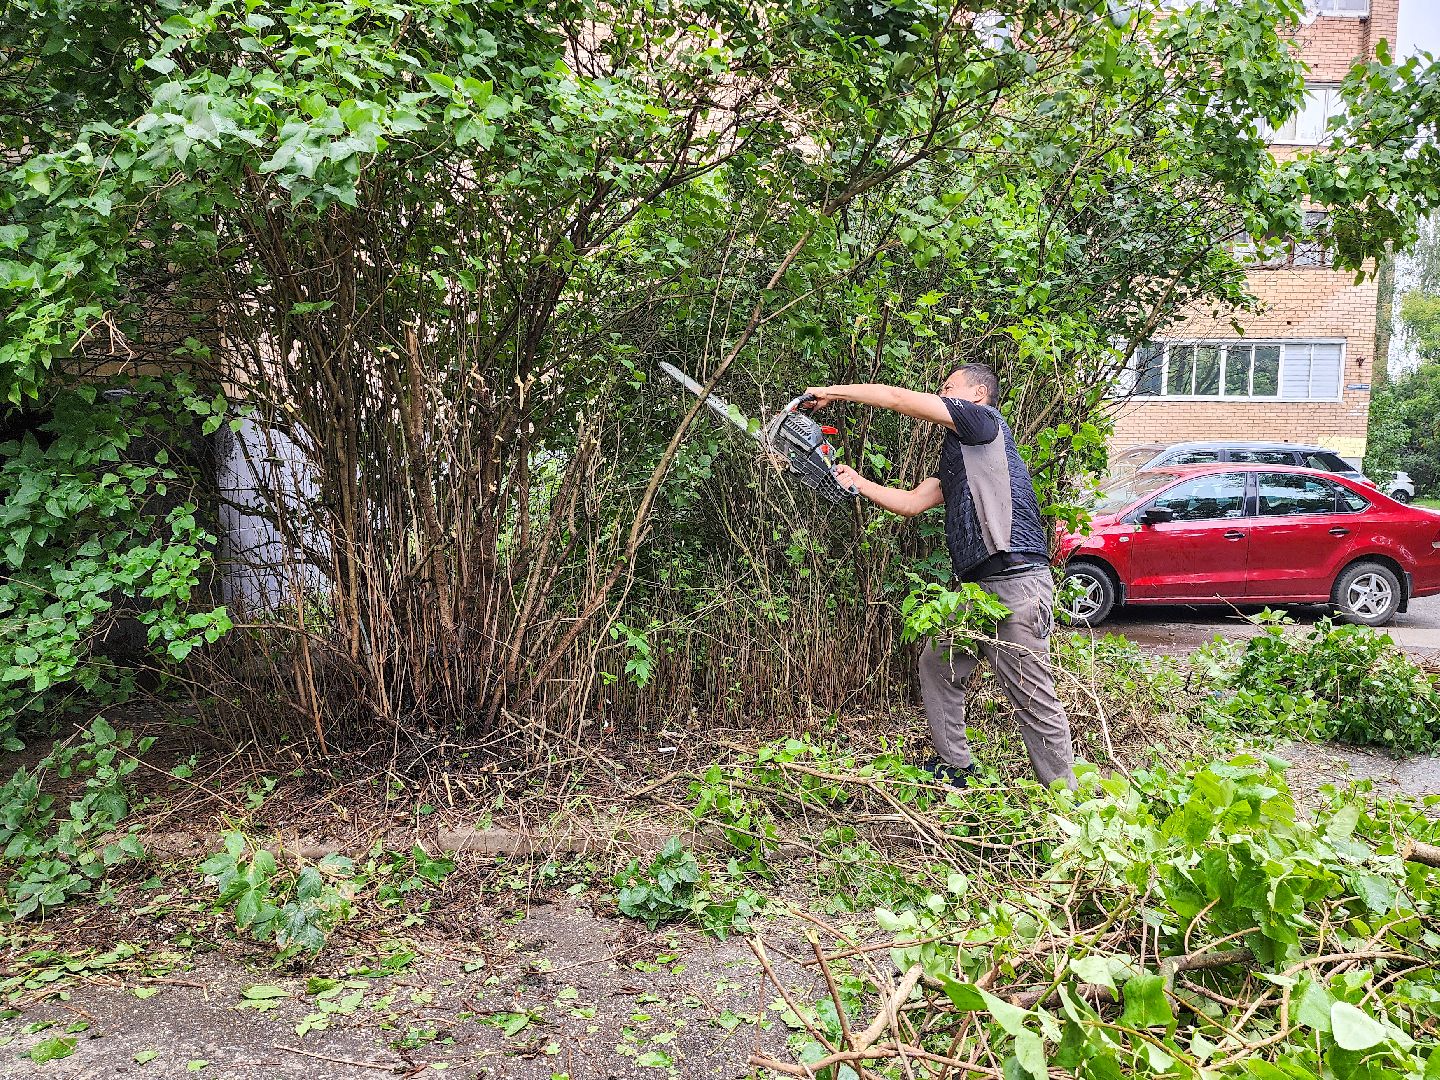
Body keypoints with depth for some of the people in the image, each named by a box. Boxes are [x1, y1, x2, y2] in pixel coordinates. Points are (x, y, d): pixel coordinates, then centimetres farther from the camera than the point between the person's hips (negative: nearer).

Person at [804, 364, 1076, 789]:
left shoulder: (984, 419, -3)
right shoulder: (955, 456, 22)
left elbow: (897, 398, -6)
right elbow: (910, 503, 18)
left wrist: (832, 393, 3)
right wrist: (858, 482, 15)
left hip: (1016, 582, -10)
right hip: (976, 587, 10)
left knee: (1033, 698, -4)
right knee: (937, 663, 17)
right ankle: (955, 767, 29)